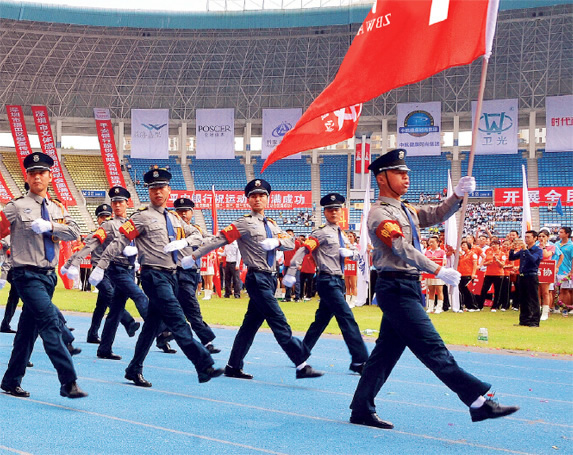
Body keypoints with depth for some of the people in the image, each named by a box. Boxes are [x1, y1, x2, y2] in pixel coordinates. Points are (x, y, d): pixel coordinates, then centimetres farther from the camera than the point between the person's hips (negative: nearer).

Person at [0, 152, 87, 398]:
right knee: (51, 323, -19)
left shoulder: (57, 208, 11)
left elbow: (75, 233, -3)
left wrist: (49, 226, -16)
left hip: (49, 275, 6)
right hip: (27, 275, -6)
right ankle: (68, 382, -22)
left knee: (28, 330, 13)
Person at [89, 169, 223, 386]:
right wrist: (101, 266, -14)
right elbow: (119, 242, -8)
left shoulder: (174, 219, 17)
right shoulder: (142, 217, -4)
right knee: (178, 322, -13)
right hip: (154, 275, -8)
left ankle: (134, 370, 21)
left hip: (171, 276, 8)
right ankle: (204, 366, -17)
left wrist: (183, 242, -2)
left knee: (152, 325, 12)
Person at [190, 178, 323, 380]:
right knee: (280, 323, -10)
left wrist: (277, 241, -14)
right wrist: (194, 256, -14)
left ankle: (233, 367, 20)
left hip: (270, 278, 8)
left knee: (251, 324, 12)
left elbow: (291, 242, 8)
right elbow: (219, 239, -10)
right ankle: (301, 366, -10)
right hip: (257, 278, -8)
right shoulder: (245, 223, -6)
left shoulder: (271, 225, 16)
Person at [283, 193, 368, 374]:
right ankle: (359, 361, -10)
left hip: (338, 281, 9)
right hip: (328, 281, -9)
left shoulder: (341, 234, 17)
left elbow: (355, 251, 21)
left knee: (321, 320, 14)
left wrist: (349, 252, -4)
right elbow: (303, 250, -16)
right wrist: (291, 273, -24)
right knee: (347, 319, -12)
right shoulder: (321, 233, -9)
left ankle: (301, 355, 25)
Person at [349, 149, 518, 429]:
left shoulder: (405, 211, 19)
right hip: (396, 288, -10)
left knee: (387, 350, 11)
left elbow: (435, 216, 12)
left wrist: (458, 195, -5)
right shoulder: (380, 214, -11)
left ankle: (362, 410, 17)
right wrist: (439, 271, -24)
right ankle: (479, 402, -9)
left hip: (408, 288, 10)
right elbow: (403, 249, -20)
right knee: (433, 348, -9)